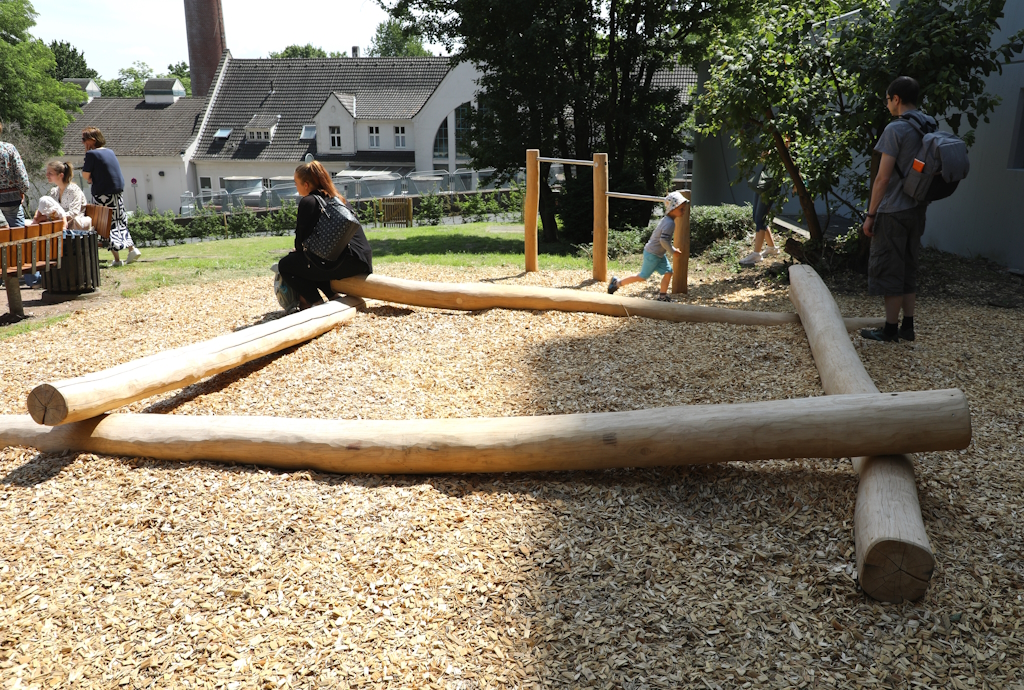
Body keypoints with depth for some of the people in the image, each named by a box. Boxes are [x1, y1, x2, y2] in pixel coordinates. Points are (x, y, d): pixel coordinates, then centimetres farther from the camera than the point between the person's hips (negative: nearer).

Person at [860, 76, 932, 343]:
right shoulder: (930, 127, 10)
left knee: (889, 270, 0)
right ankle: (907, 326, 19)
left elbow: (883, 177, -17)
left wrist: (870, 214, -11)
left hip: (893, 211, -8)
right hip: (917, 208, 8)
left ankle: (890, 330, 6)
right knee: (908, 268, 15)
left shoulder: (895, 129, -14)